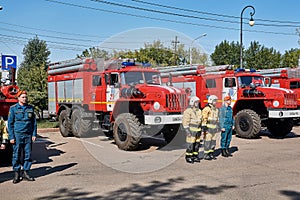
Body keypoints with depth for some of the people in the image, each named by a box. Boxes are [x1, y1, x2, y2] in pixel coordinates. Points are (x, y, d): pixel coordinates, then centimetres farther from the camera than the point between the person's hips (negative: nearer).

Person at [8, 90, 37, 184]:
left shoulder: (30, 108, 8)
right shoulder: (13, 108, -1)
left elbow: (34, 122, 12)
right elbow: (10, 123, -1)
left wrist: (34, 134, 4)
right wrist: (11, 137, -7)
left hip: (28, 135, 3)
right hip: (17, 135, -3)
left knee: (28, 154, 4)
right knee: (16, 155, 0)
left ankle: (25, 173, 14)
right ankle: (17, 174, 10)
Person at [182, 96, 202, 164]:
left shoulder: (199, 111, 11)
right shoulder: (188, 111, -12)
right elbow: (185, 122, -14)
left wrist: (201, 130, 16)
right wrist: (187, 131, -19)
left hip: (197, 131, 7)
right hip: (191, 131, -7)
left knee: (197, 144, 9)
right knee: (190, 144, -5)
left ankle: (195, 156, 19)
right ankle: (188, 157, 5)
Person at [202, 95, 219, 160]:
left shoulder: (216, 109, 15)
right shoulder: (207, 109, -12)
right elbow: (204, 119, -16)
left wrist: (217, 127, 20)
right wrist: (204, 128, -19)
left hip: (214, 128, 8)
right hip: (208, 128, -8)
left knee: (213, 142, 10)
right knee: (207, 142, -4)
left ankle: (211, 154, 19)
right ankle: (206, 155, 3)